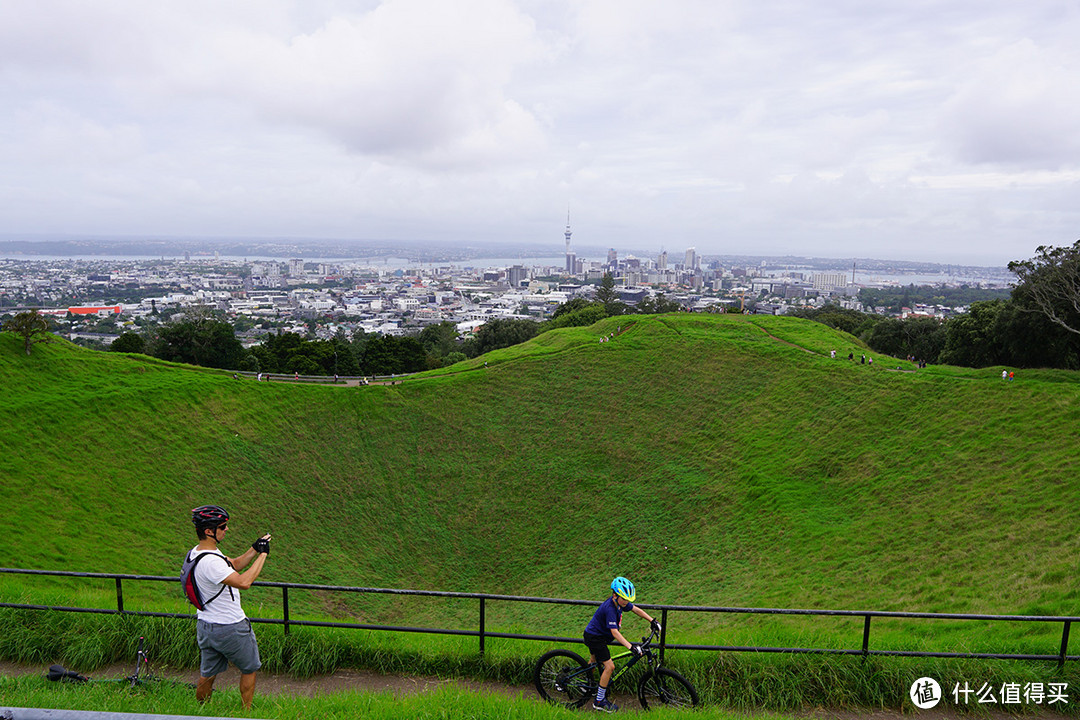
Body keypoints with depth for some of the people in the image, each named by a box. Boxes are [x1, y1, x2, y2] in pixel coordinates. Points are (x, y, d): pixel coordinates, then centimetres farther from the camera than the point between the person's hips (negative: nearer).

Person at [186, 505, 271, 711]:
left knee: (207, 675, 21)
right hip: (230, 628, -8)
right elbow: (244, 582, -36)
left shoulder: (196, 552, 3)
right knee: (249, 669, 12)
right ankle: (246, 712, 23)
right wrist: (262, 554, -27)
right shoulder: (210, 561, -29)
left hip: (205, 625, 8)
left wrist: (254, 549, -4)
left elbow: (235, 564, 11)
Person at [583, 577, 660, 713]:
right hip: (594, 637, -10)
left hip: (595, 635, 10)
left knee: (593, 662, 28)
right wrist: (630, 646, -45)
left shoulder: (620, 601, -8)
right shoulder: (610, 608, -33)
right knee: (609, 666, -11)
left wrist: (652, 620, 1)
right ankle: (599, 702, 1)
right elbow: (614, 632, -38)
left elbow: (636, 609, 6)